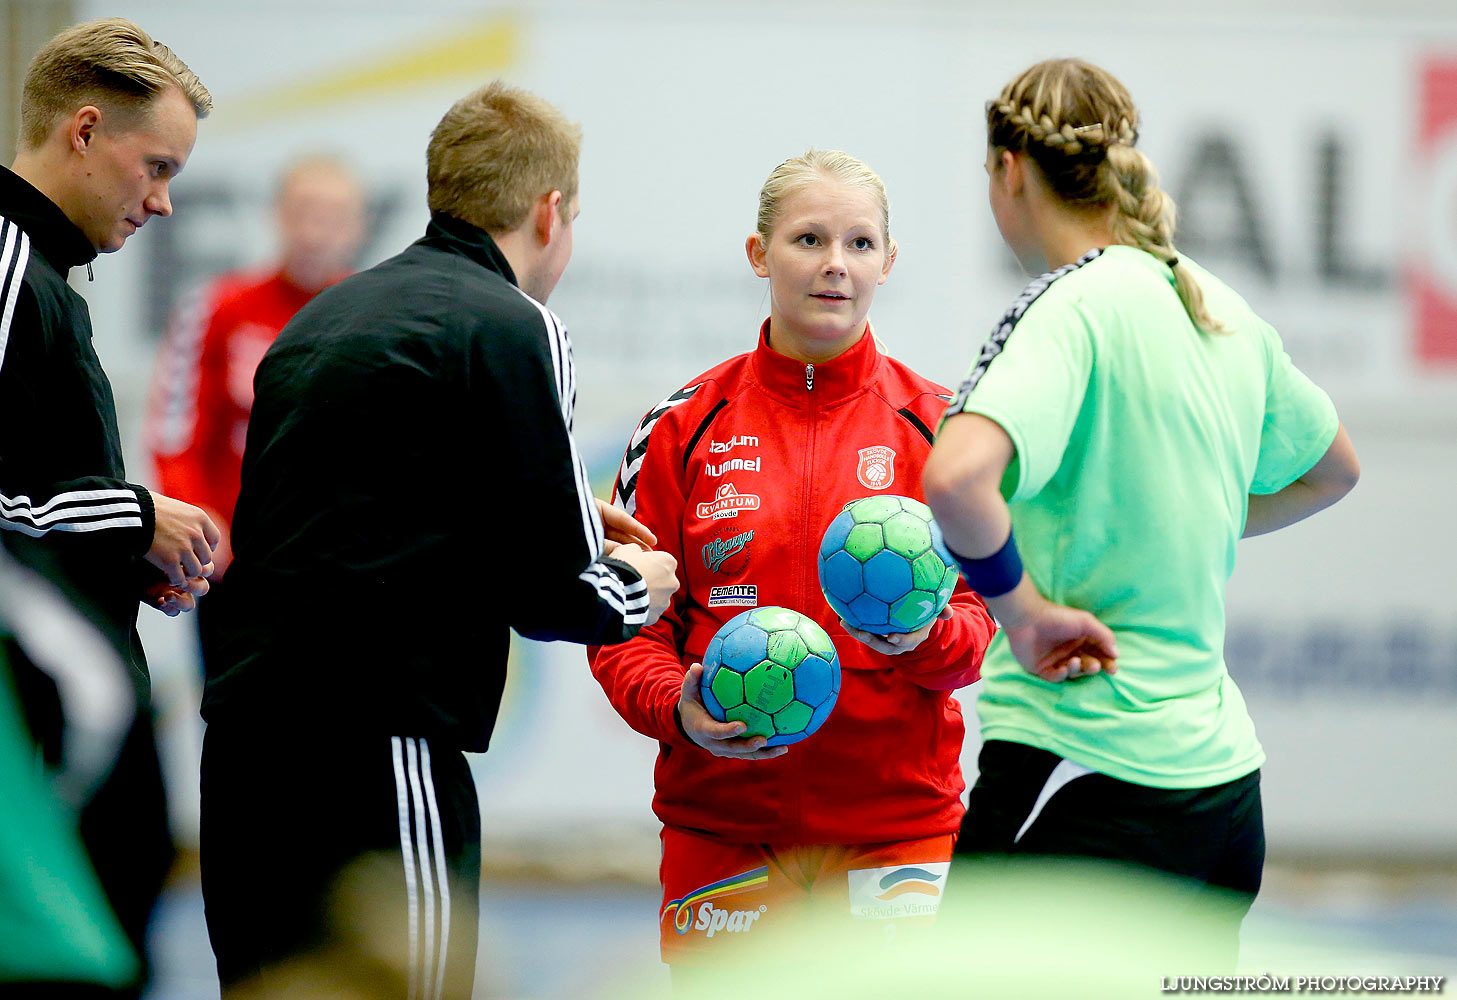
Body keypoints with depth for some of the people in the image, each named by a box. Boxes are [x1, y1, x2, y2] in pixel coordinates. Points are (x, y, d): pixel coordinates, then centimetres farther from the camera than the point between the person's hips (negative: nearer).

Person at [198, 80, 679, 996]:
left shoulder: (325, 317, 17)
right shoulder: (511, 330, -6)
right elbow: (555, 599, -8)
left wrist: (571, 524, 26)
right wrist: (639, 587, 15)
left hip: (244, 739, 8)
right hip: (375, 749, -8)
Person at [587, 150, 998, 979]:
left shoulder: (938, 428, 4)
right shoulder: (685, 428, 5)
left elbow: (988, 620, 4)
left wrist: (925, 637, -18)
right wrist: (676, 709, -15)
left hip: (900, 819, 0)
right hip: (720, 826, 0)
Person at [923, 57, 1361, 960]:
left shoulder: (1072, 307, -13)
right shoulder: (1223, 312, 10)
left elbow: (957, 478, -31)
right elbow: (1332, 470, 30)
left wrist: (1022, 610, -17)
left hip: (1087, 783, -8)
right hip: (1223, 775, 8)